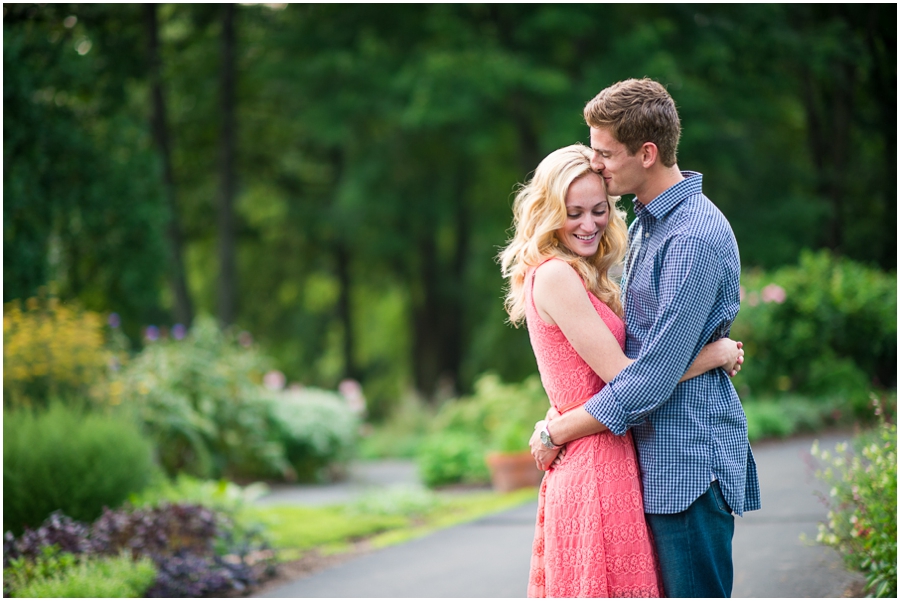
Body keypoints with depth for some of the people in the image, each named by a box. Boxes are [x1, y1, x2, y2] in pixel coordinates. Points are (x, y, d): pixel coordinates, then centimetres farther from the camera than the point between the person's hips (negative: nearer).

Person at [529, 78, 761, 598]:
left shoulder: (696, 238, -18)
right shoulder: (645, 223, 13)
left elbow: (656, 375, -21)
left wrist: (556, 433, -12)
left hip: (691, 461, -9)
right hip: (654, 457, 9)